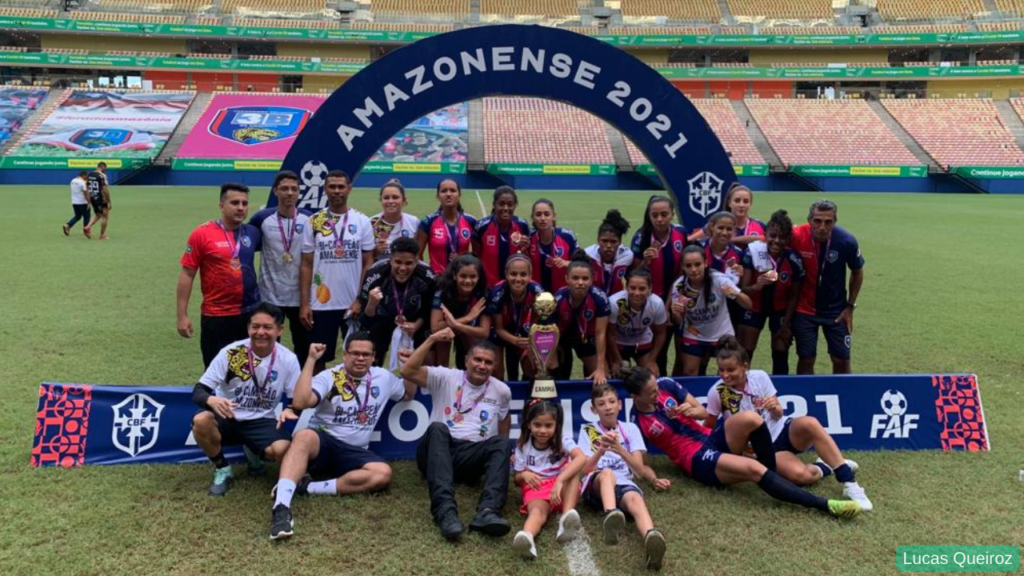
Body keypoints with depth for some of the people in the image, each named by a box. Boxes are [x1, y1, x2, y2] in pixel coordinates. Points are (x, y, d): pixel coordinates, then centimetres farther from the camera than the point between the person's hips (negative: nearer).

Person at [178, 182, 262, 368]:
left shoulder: (252, 232, 2)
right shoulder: (202, 234, -8)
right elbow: (187, 275, -6)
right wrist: (182, 315, -8)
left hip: (251, 312, 3)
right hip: (216, 316, -3)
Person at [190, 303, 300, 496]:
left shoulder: (288, 359, -10)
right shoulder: (230, 353, -15)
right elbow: (197, 392, -15)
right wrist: (211, 400, -40)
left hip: (261, 422, 0)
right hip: (227, 418, 0)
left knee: (282, 450, -30)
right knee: (201, 420, -33)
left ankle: (254, 453, 11)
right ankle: (222, 469, -3)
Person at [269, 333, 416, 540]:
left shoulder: (383, 377, 9)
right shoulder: (329, 377, -6)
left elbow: (409, 394, 25)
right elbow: (300, 402, -22)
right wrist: (311, 359, -21)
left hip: (354, 453, 4)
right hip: (322, 441, -3)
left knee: (383, 474, -29)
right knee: (304, 436, -40)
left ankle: (309, 487, -29)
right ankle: (282, 506, -52)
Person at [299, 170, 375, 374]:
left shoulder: (362, 221, 1)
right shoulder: (314, 222, 2)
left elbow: (368, 264, 1)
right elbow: (306, 265, 4)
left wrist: (361, 300, -8)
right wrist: (304, 304, -3)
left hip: (354, 304, 0)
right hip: (321, 304, 0)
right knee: (318, 359, 7)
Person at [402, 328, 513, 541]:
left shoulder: (501, 390, 11)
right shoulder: (446, 377, 4)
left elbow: (504, 417, 28)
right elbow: (408, 372, -9)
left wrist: (503, 453, 21)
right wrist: (431, 340, -14)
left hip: (473, 456, 2)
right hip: (438, 450, -1)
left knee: (503, 443, -27)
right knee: (437, 428, -34)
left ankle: (487, 511, -51)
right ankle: (445, 511, -51)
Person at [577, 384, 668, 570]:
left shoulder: (630, 428, 14)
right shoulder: (587, 430, 12)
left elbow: (640, 469, 1)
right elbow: (585, 469, -1)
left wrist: (620, 450, -19)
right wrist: (601, 450, -21)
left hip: (623, 483, 1)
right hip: (595, 486, -1)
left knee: (635, 498, -36)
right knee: (607, 472, -36)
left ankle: (651, 537, -69)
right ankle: (611, 515, -67)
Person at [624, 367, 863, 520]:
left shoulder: (666, 384, 0)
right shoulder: (637, 422, -11)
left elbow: (703, 411, 7)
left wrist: (691, 410, -14)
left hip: (711, 439, 6)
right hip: (697, 460, -6)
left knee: (751, 417, -22)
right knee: (753, 469, -30)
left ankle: (771, 469, -3)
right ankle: (825, 505, -29)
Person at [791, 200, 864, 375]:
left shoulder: (847, 241, -17)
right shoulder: (796, 237, -21)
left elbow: (857, 272, 1)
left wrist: (850, 306, 2)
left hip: (836, 310, 1)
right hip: (804, 309, -1)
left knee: (841, 359, 5)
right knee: (806, 359, 4)